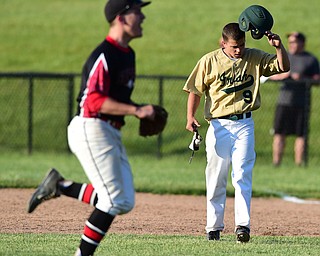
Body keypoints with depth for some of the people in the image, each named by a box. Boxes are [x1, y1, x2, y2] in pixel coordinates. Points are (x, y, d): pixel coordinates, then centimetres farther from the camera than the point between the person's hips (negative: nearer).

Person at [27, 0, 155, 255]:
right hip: (92, 130, -9)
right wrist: (136, 110, -26)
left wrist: (140, 110, 7)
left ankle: (60, 186, 14)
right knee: (114, 201, -11)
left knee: (125, 202, 6)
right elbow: (95, 101, -24)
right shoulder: (104, 55, -16)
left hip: (112, 134, 9)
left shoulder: (128, 53, 14)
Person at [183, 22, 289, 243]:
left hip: (244, 125, 0)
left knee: (242, 175, -11)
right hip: (218, 125, 0)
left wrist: (278, 46, -14)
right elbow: (195, 90, 4)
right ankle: (214, 227, 13)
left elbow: (284, 66, 3)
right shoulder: (209, 61, 0)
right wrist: (190, 117, -9)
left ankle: (243, 225, -17)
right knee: (216, 179, 4)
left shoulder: (254, 58, 5)